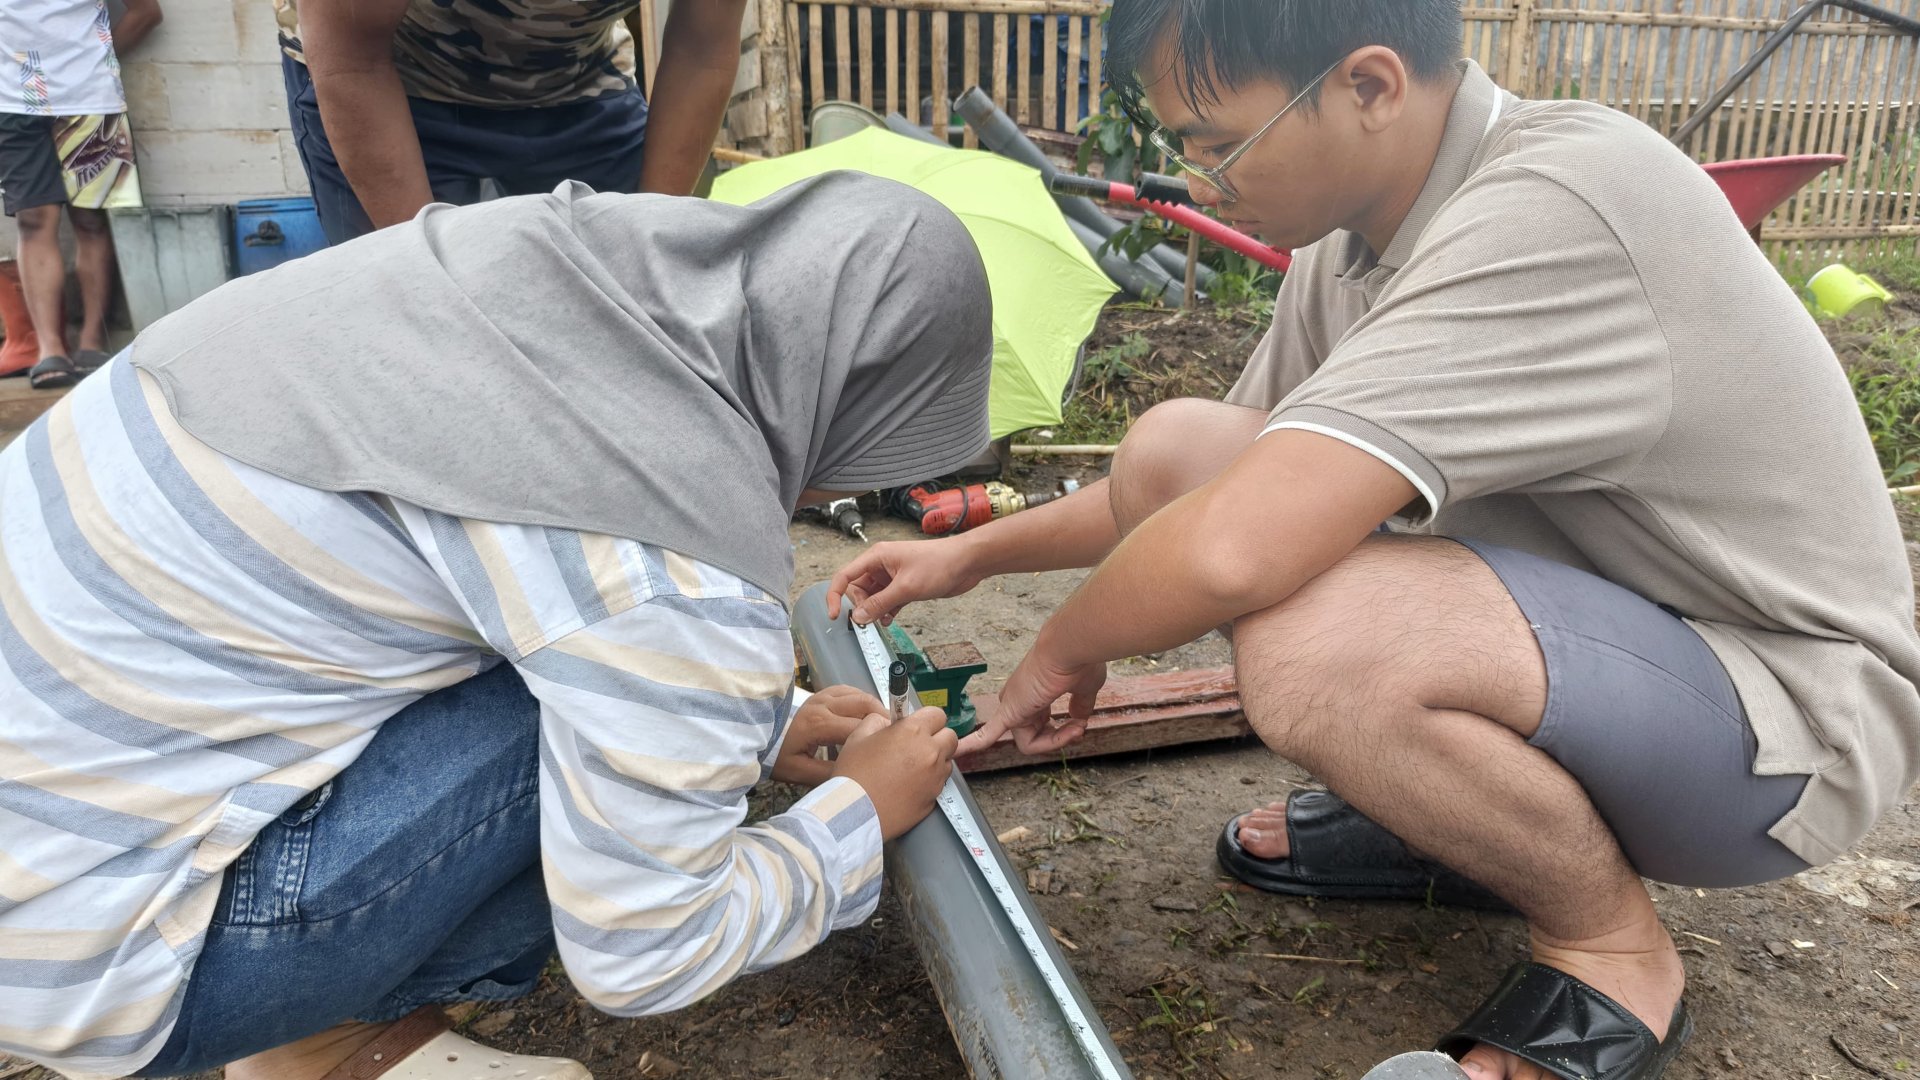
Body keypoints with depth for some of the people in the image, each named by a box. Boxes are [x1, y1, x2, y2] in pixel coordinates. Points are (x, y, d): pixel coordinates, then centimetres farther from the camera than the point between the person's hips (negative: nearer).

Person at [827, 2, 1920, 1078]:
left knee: (1309, 639, -36)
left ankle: (1615, 952, -5)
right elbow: (1225, 489, 13)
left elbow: (1231, 553, -38)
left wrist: (1061, 652, -16)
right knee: (1171, 451, -4)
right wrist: (974, 555, 11)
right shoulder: (1358, 240, -2)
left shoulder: (1563, 207, -29)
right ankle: (1443, 818, 11)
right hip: (1601, 618, 8)